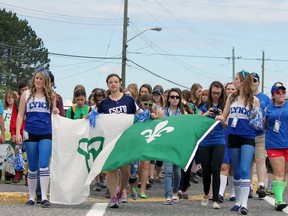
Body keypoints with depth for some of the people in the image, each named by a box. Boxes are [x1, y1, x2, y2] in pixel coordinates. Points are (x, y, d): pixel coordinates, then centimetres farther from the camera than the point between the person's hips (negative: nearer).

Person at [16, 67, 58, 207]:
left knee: (44, 165, -13)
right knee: (32, 167, 7)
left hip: (46, 134, 0)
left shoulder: (51, 96, 8)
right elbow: (20, 115, 5)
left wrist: (56, 113, -7)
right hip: (30, 134, 0)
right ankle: (31, 197, 17)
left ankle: (44, 197, -12)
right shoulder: (26, 94, 6)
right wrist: (18, 133, -4)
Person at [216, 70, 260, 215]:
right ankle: (237, 201, 21)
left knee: (244, 170, -15)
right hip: (233, 137, 4)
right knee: (236, 172, 10)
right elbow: (224, 116, 12)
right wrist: (220, 118, -8)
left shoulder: (254, 100, -1)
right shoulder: (231, 97, 9)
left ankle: (244, 203, -18)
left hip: (248, 138, -4)